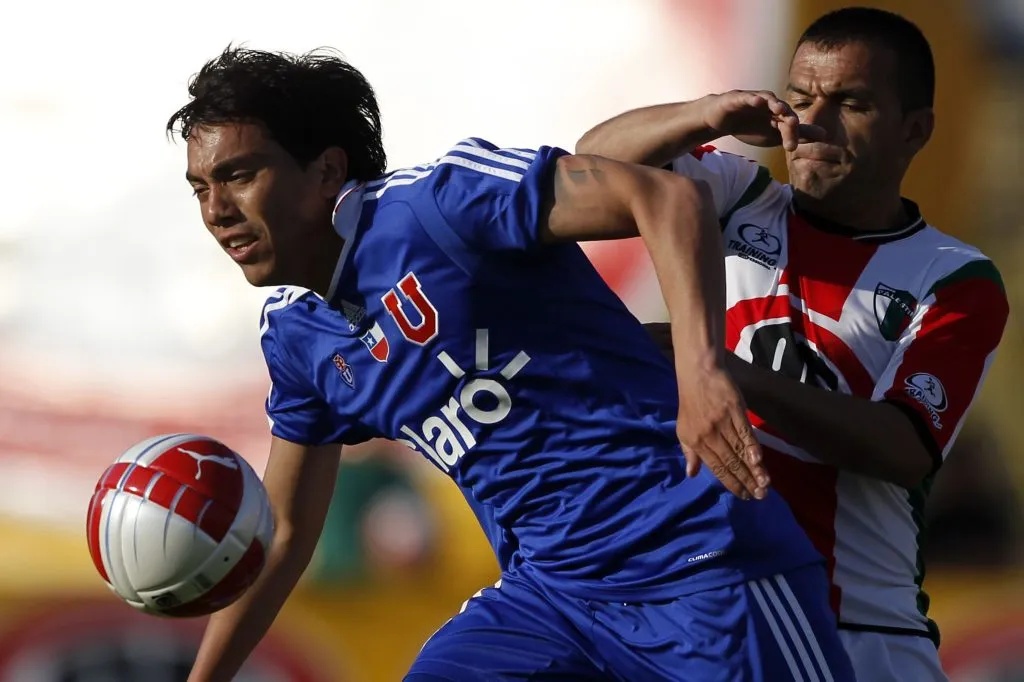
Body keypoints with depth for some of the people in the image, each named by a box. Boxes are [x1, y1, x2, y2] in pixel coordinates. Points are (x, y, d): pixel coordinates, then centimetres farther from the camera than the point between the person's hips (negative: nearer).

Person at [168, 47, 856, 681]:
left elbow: (669, 197, -22)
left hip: (696, 563, -7)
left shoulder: (431, 202, -13)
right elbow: (286, 534, 22)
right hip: (547, 592, 7)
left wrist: (702, 367, -36)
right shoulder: (292, 334, 10)